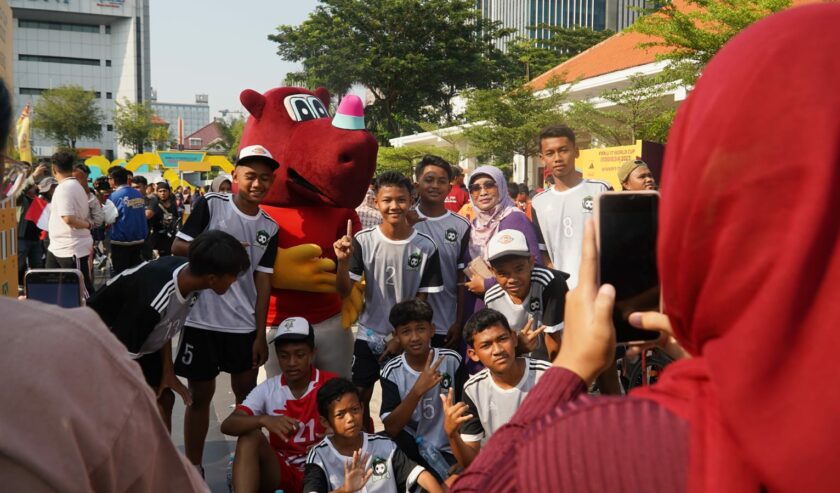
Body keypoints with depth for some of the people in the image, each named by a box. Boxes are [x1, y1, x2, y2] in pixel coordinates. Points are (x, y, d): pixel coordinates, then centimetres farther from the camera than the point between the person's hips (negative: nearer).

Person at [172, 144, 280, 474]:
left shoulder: (269, 228, 4)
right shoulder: (211, 205, -6)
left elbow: (263, 281, 4)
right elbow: (177, 247, -5)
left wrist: (261, 334, 1)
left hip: (245, 325, 3)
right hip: (202, 321, -3)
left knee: (247, 393, 12)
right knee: (200, 395, 9)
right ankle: (193, 468, 22)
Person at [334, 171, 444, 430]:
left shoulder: (426, 247, -10)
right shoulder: (363, 241, -10)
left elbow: (421, 300, -3)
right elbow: (344, 292, -11)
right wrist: (343, 262, -30)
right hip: (369, 335, 1)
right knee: (359, 396, 8)